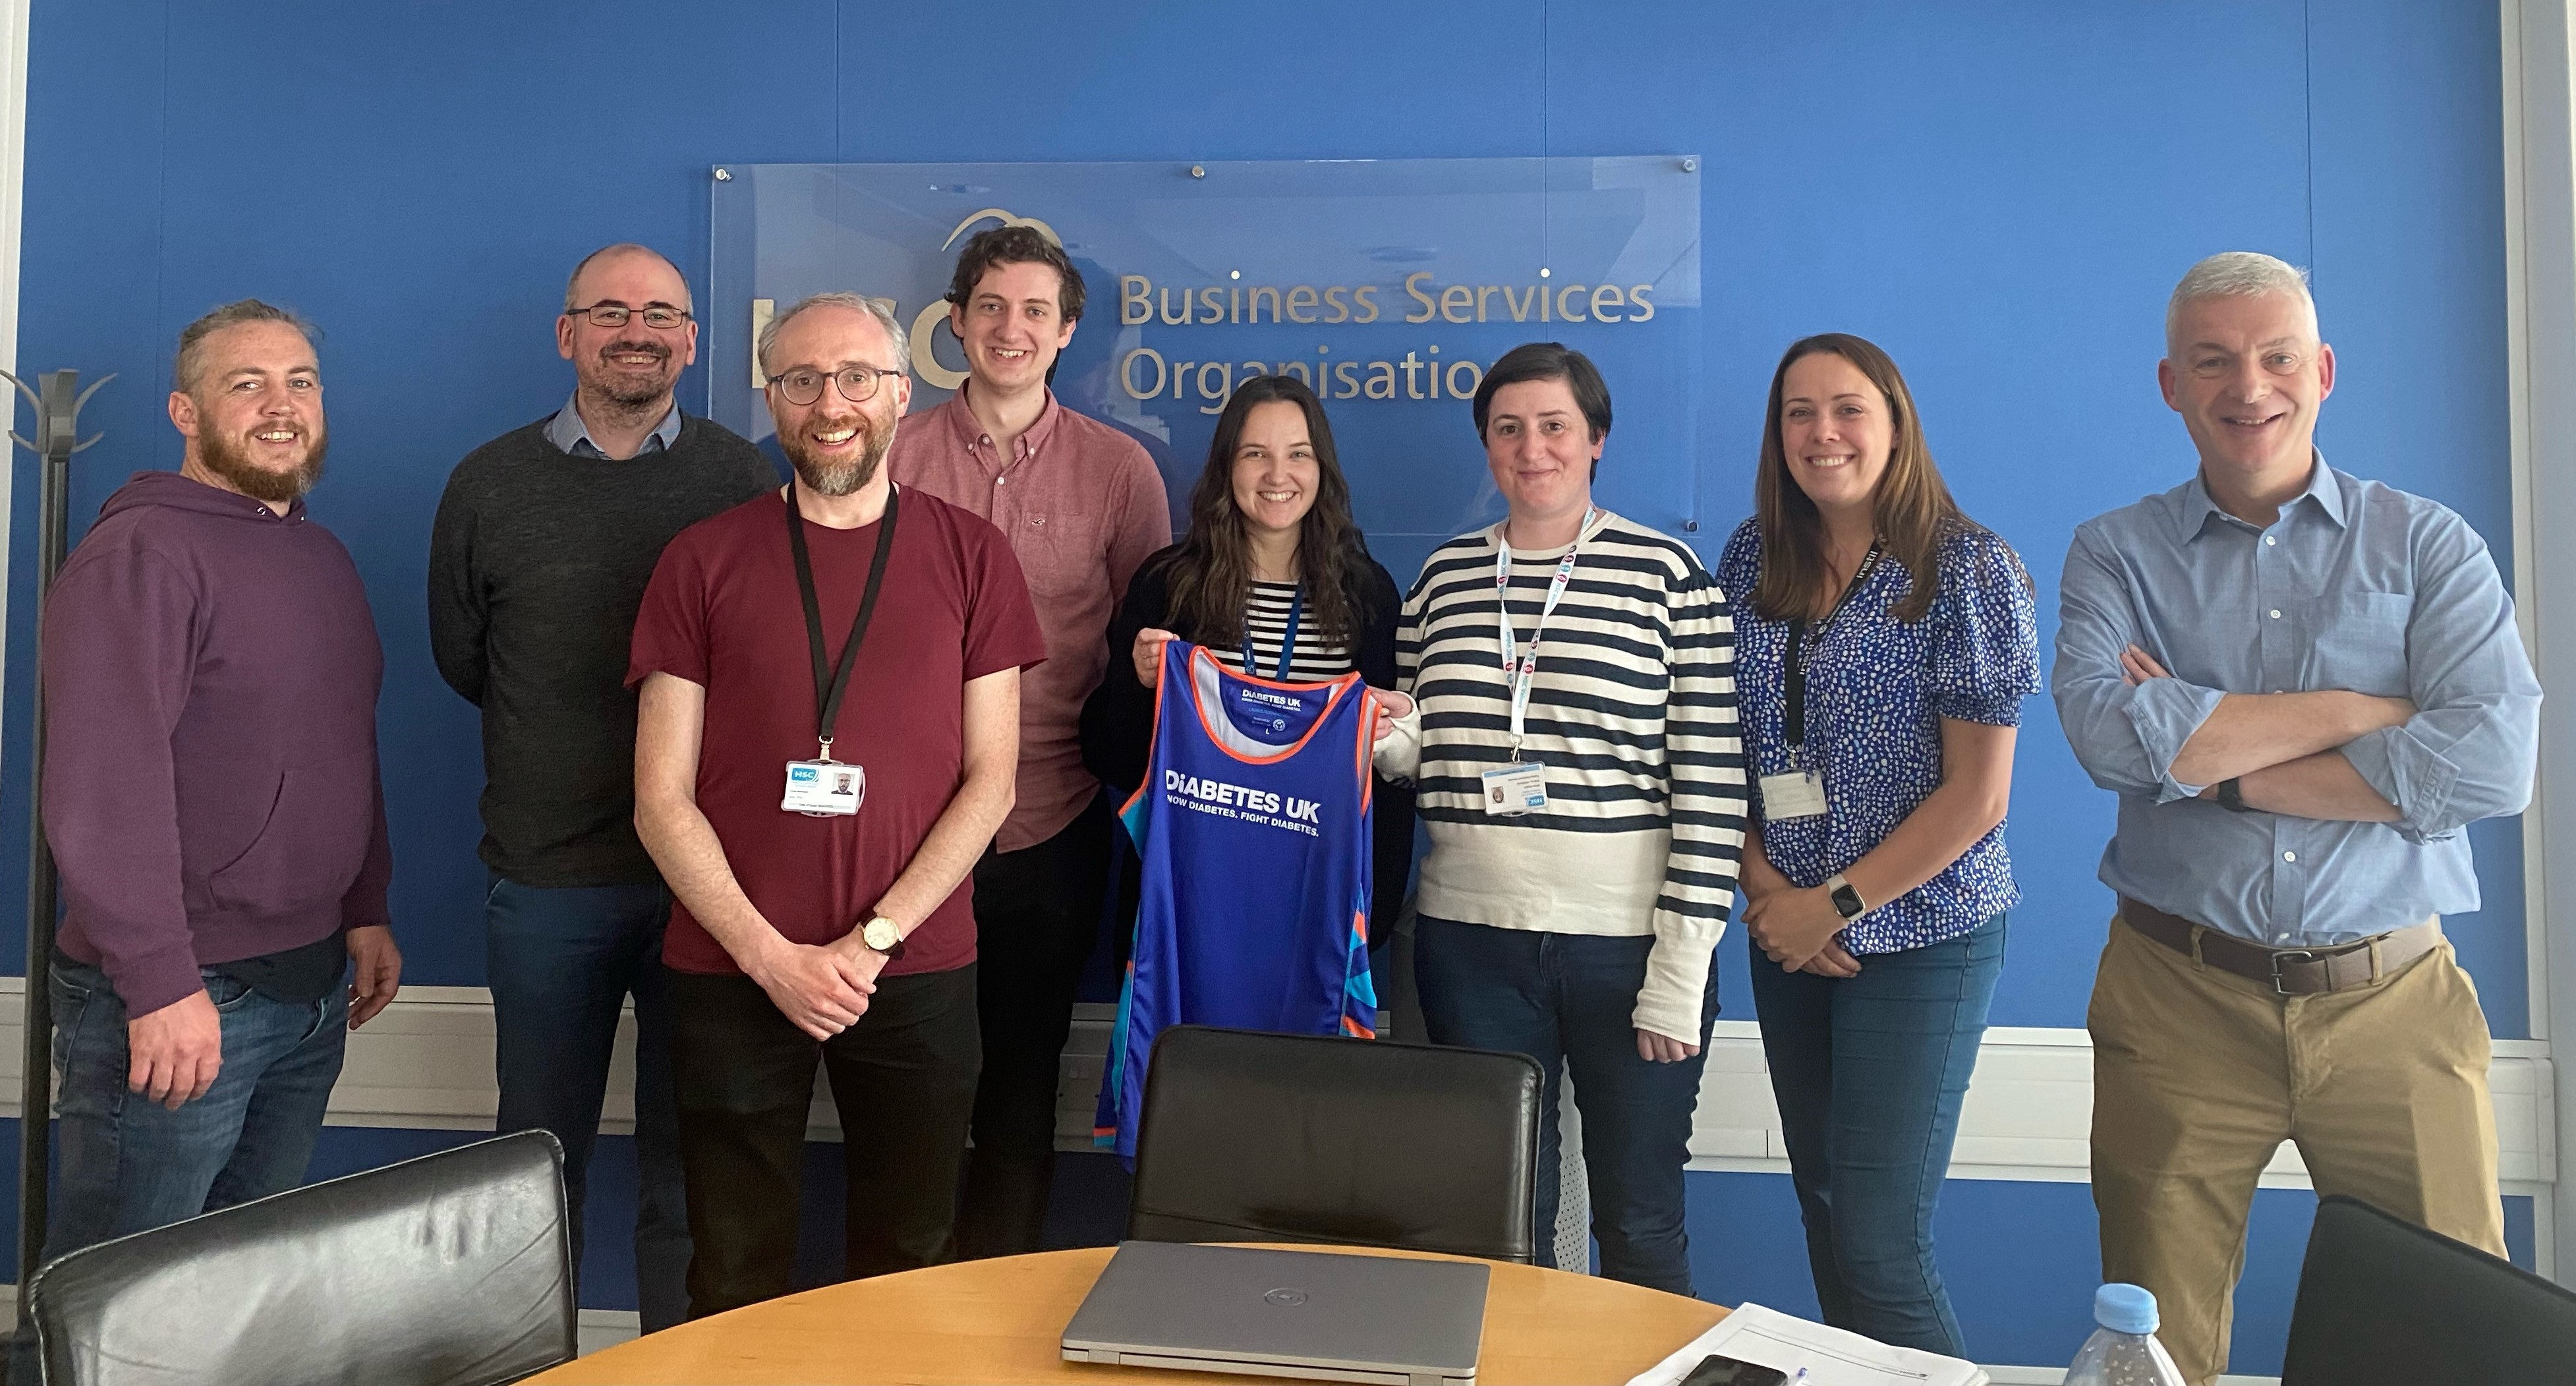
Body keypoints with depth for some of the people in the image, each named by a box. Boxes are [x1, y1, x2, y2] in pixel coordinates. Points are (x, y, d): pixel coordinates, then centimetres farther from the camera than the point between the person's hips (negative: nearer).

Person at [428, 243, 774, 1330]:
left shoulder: (744, 481, 0)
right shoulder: (490, 484, 4)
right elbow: (461, 663, 13)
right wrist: (562, 742, 11)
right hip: (547, 881, 1)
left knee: (690, 1159, 10)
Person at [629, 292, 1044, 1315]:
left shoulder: (969, 556, 4)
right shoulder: (704, 560, 3)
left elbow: (989, 780, 0)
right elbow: (662, 798, 0)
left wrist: (874, 938, -9)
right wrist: (773, 957, -9)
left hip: (917, 976, 0)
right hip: (732, 973, 0)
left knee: (907, 1270, 13)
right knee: (735, 1285, 11)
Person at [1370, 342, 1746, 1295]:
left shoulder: (1668, 575, -3)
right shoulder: (1444, 575, 9)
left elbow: (1712, 784, -7)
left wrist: (1680, 972, -11)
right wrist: (1389, 733, -8)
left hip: (1629, 942, -3)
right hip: (1472, 940, 3)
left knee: (1639, 1222, 10)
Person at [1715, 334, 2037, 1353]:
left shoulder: (1969, 570, -8)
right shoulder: (1751, 562, 5)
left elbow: (1977, 795, -11)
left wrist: (1835, 905, -11)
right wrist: (1764, 885, -7)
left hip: (1920, 937, -5)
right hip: (1786, 934, 5)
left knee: (1879, 1242, -4)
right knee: (1823, 1209, 13)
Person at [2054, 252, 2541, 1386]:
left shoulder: (2428, 546, 5)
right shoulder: (2116, 554, 5)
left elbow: (2493, 763, -12)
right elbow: (2111, 735, -15)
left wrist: (2209, 754, -13)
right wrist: (2366, 710, -10)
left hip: (2393, 1003, 1)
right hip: (2181, 1003, 0)